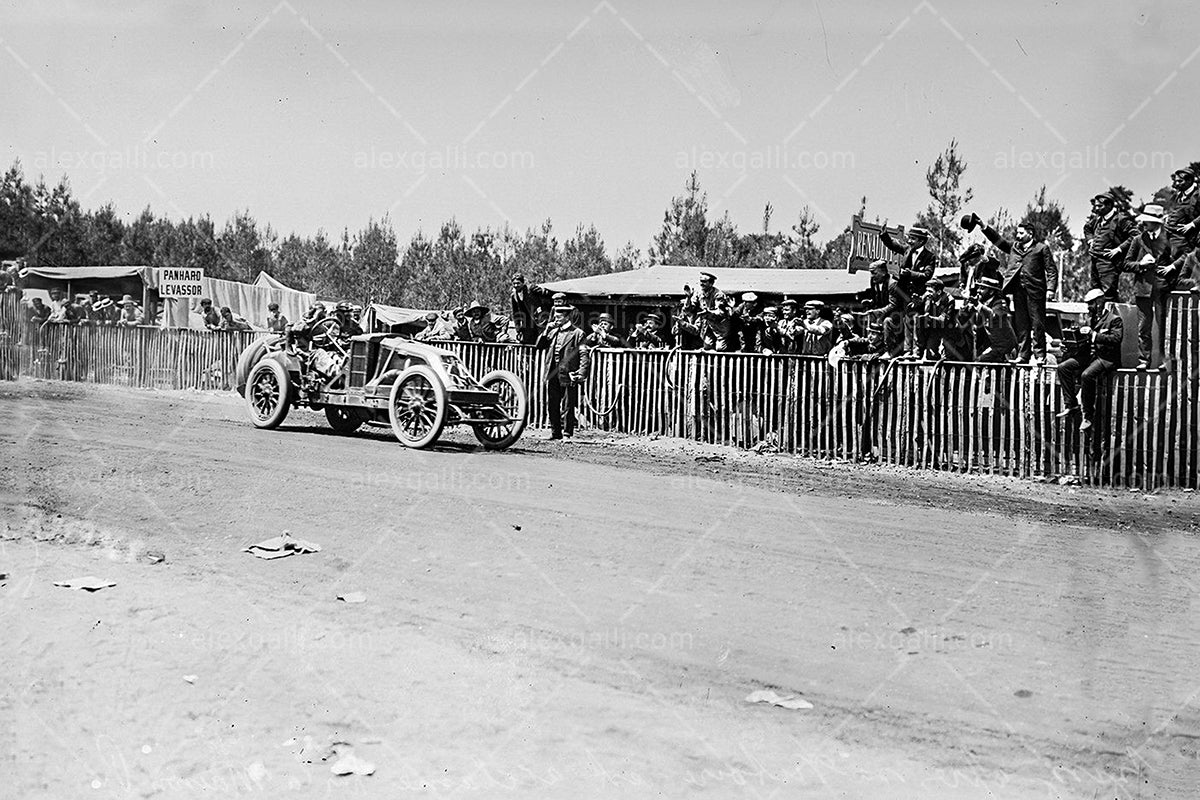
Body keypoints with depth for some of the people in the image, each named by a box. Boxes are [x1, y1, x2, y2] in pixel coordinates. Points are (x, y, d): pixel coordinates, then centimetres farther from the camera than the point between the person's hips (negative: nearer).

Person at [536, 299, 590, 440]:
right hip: (552, 375, 6)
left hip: (568, 375, -6)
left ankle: (567, 434, 6)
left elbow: (584, 355, -8)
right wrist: (546, 331, 1)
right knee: (552, 406, 11)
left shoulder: (577, 333, -3)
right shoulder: (553, 331, 15)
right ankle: (555, 433, 22)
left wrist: (582, 373, -19)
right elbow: (539, 345, 13)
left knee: (567, 407, -1)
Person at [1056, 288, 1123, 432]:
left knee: (1086, 375, -32)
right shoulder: (1091, 317, 17)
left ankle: (1088, 414, -20)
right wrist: (1082, 336, 0)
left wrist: (1093, 335, -25)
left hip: (1107, 357, -8)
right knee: (1063, 367, -9)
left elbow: (1116, 339, -20)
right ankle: (1071, 404, -5)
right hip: (1090, 353, 8)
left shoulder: (1114, 318, -8)